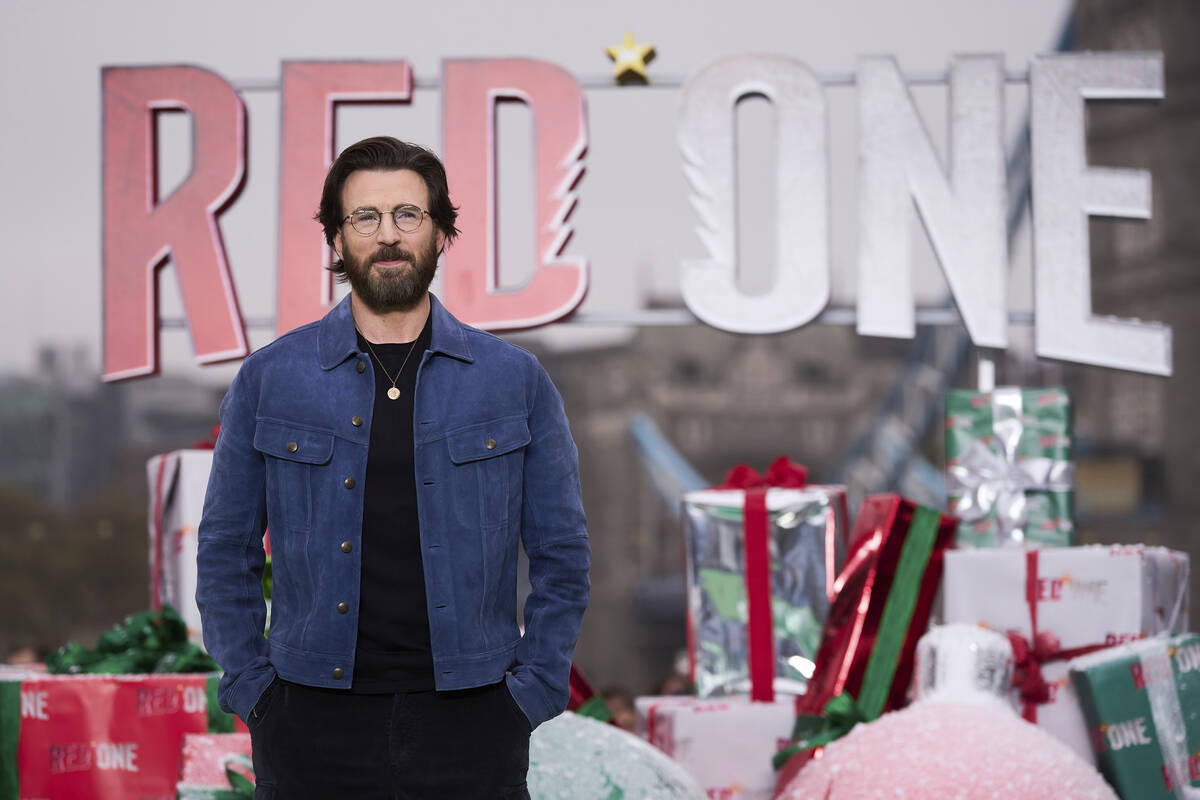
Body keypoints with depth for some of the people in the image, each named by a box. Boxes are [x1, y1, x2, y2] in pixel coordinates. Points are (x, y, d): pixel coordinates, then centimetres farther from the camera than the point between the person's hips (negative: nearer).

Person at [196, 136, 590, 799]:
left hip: (467, 720, 0)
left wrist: (531, 692, 0)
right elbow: (225, 553, 9)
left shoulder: (515, 380, 5)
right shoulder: (269, 379, 5)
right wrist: (251, 691, 1)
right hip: (314, 721, 0)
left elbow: (562, 556, 8)